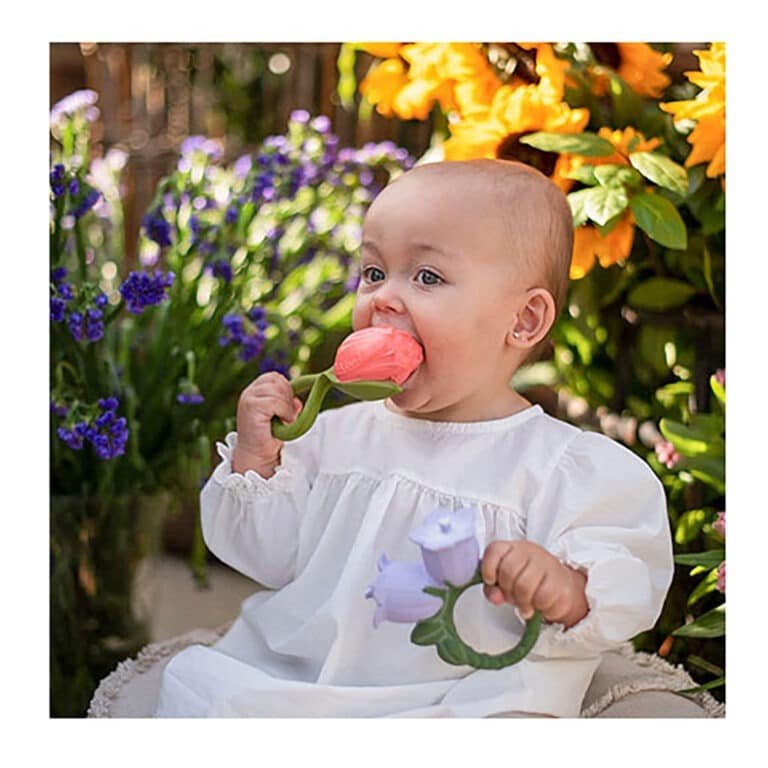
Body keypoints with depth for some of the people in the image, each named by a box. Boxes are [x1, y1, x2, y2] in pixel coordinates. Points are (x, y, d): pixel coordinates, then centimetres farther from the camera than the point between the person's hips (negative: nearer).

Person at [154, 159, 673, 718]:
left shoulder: (568, 466, -4)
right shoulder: (339, 432, 12)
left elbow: (629, 591, -7)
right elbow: (271, 557, 15)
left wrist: (566, 591, -29)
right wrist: (256, 460, 1)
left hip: (447, 703, -4)